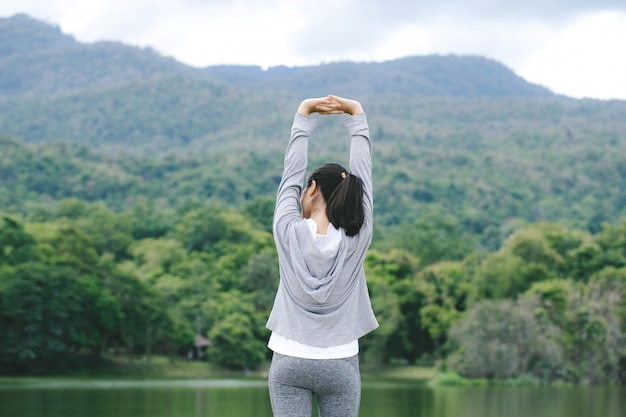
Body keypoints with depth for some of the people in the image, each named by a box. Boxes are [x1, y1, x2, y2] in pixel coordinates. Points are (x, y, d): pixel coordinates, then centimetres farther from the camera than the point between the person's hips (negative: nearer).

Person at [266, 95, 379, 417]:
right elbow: (363, 171, 1)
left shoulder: (289, 231, -10)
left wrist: (304, 114, 9)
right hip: (340, 365, 1)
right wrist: (356, 115, 9)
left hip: (289, 364, -1)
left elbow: (291, 173, 2)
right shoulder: (356, 239, -7)